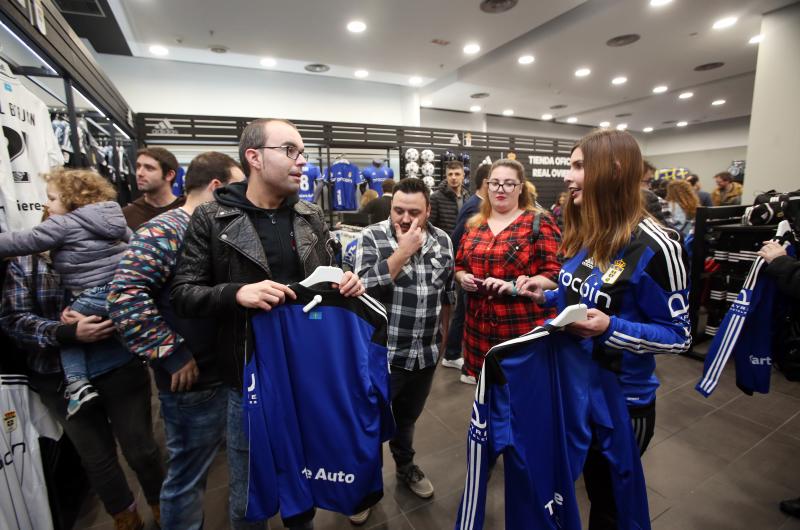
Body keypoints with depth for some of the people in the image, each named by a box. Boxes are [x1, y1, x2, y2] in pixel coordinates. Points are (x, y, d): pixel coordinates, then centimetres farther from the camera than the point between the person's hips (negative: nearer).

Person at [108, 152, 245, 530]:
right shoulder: (166, 231, -17)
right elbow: (125, 295, -26)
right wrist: (172, 355, -23)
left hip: (226, 372, 9)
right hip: (194, 382, -8)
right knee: (188, 475, 11)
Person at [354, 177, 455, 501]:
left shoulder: (442, 241, 1)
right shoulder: (372, 237, -11)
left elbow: (447, 292, 10)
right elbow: (364, 287, -24)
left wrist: (442, 337, 14)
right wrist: (403, 250, -25)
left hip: (426, 354, 4)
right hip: (381, 354, -3)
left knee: (408, 418, 25)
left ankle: (405, 466, 52)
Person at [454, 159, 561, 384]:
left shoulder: (539, 223, -4)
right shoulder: (474, 224, 11)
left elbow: (556, 274, -10)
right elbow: (459, 266, 20)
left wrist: (514, 286, -22)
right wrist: (463, 278, -2)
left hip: (526, 328, -4)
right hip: (480, 328, 5)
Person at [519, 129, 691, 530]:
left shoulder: (654, 246, -23)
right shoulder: (585, 234, 1)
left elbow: (678, 336, -17)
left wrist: (610, 329, -32)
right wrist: (546, 296, -3)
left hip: (622, 398, -6)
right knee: (587, 479, 29)